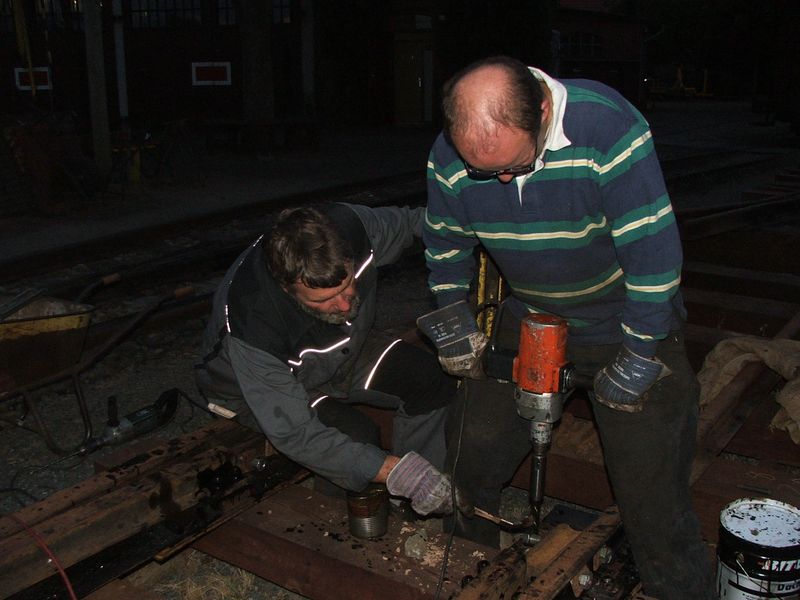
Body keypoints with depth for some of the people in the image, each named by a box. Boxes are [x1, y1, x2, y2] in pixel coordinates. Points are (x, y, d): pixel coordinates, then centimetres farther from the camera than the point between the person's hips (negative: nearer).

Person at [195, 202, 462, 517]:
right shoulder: (251, 325, -41)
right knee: (357, 437, -29)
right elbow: (294, 433, -35)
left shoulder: (348, 226, -30)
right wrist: (396, 471, -40)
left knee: (436, 380, -11)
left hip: (343, 348, 5)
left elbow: (406, 220, -6)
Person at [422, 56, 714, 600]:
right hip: (528, 317, 4)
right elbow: (445, 248, 3)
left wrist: (638, 357, -19)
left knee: (649, 477, -4)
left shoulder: (608, 127, -31)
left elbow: (654, 251, -26)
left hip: (627, 323, -4)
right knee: (477, 446, 9)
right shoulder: (449, 158, -16)